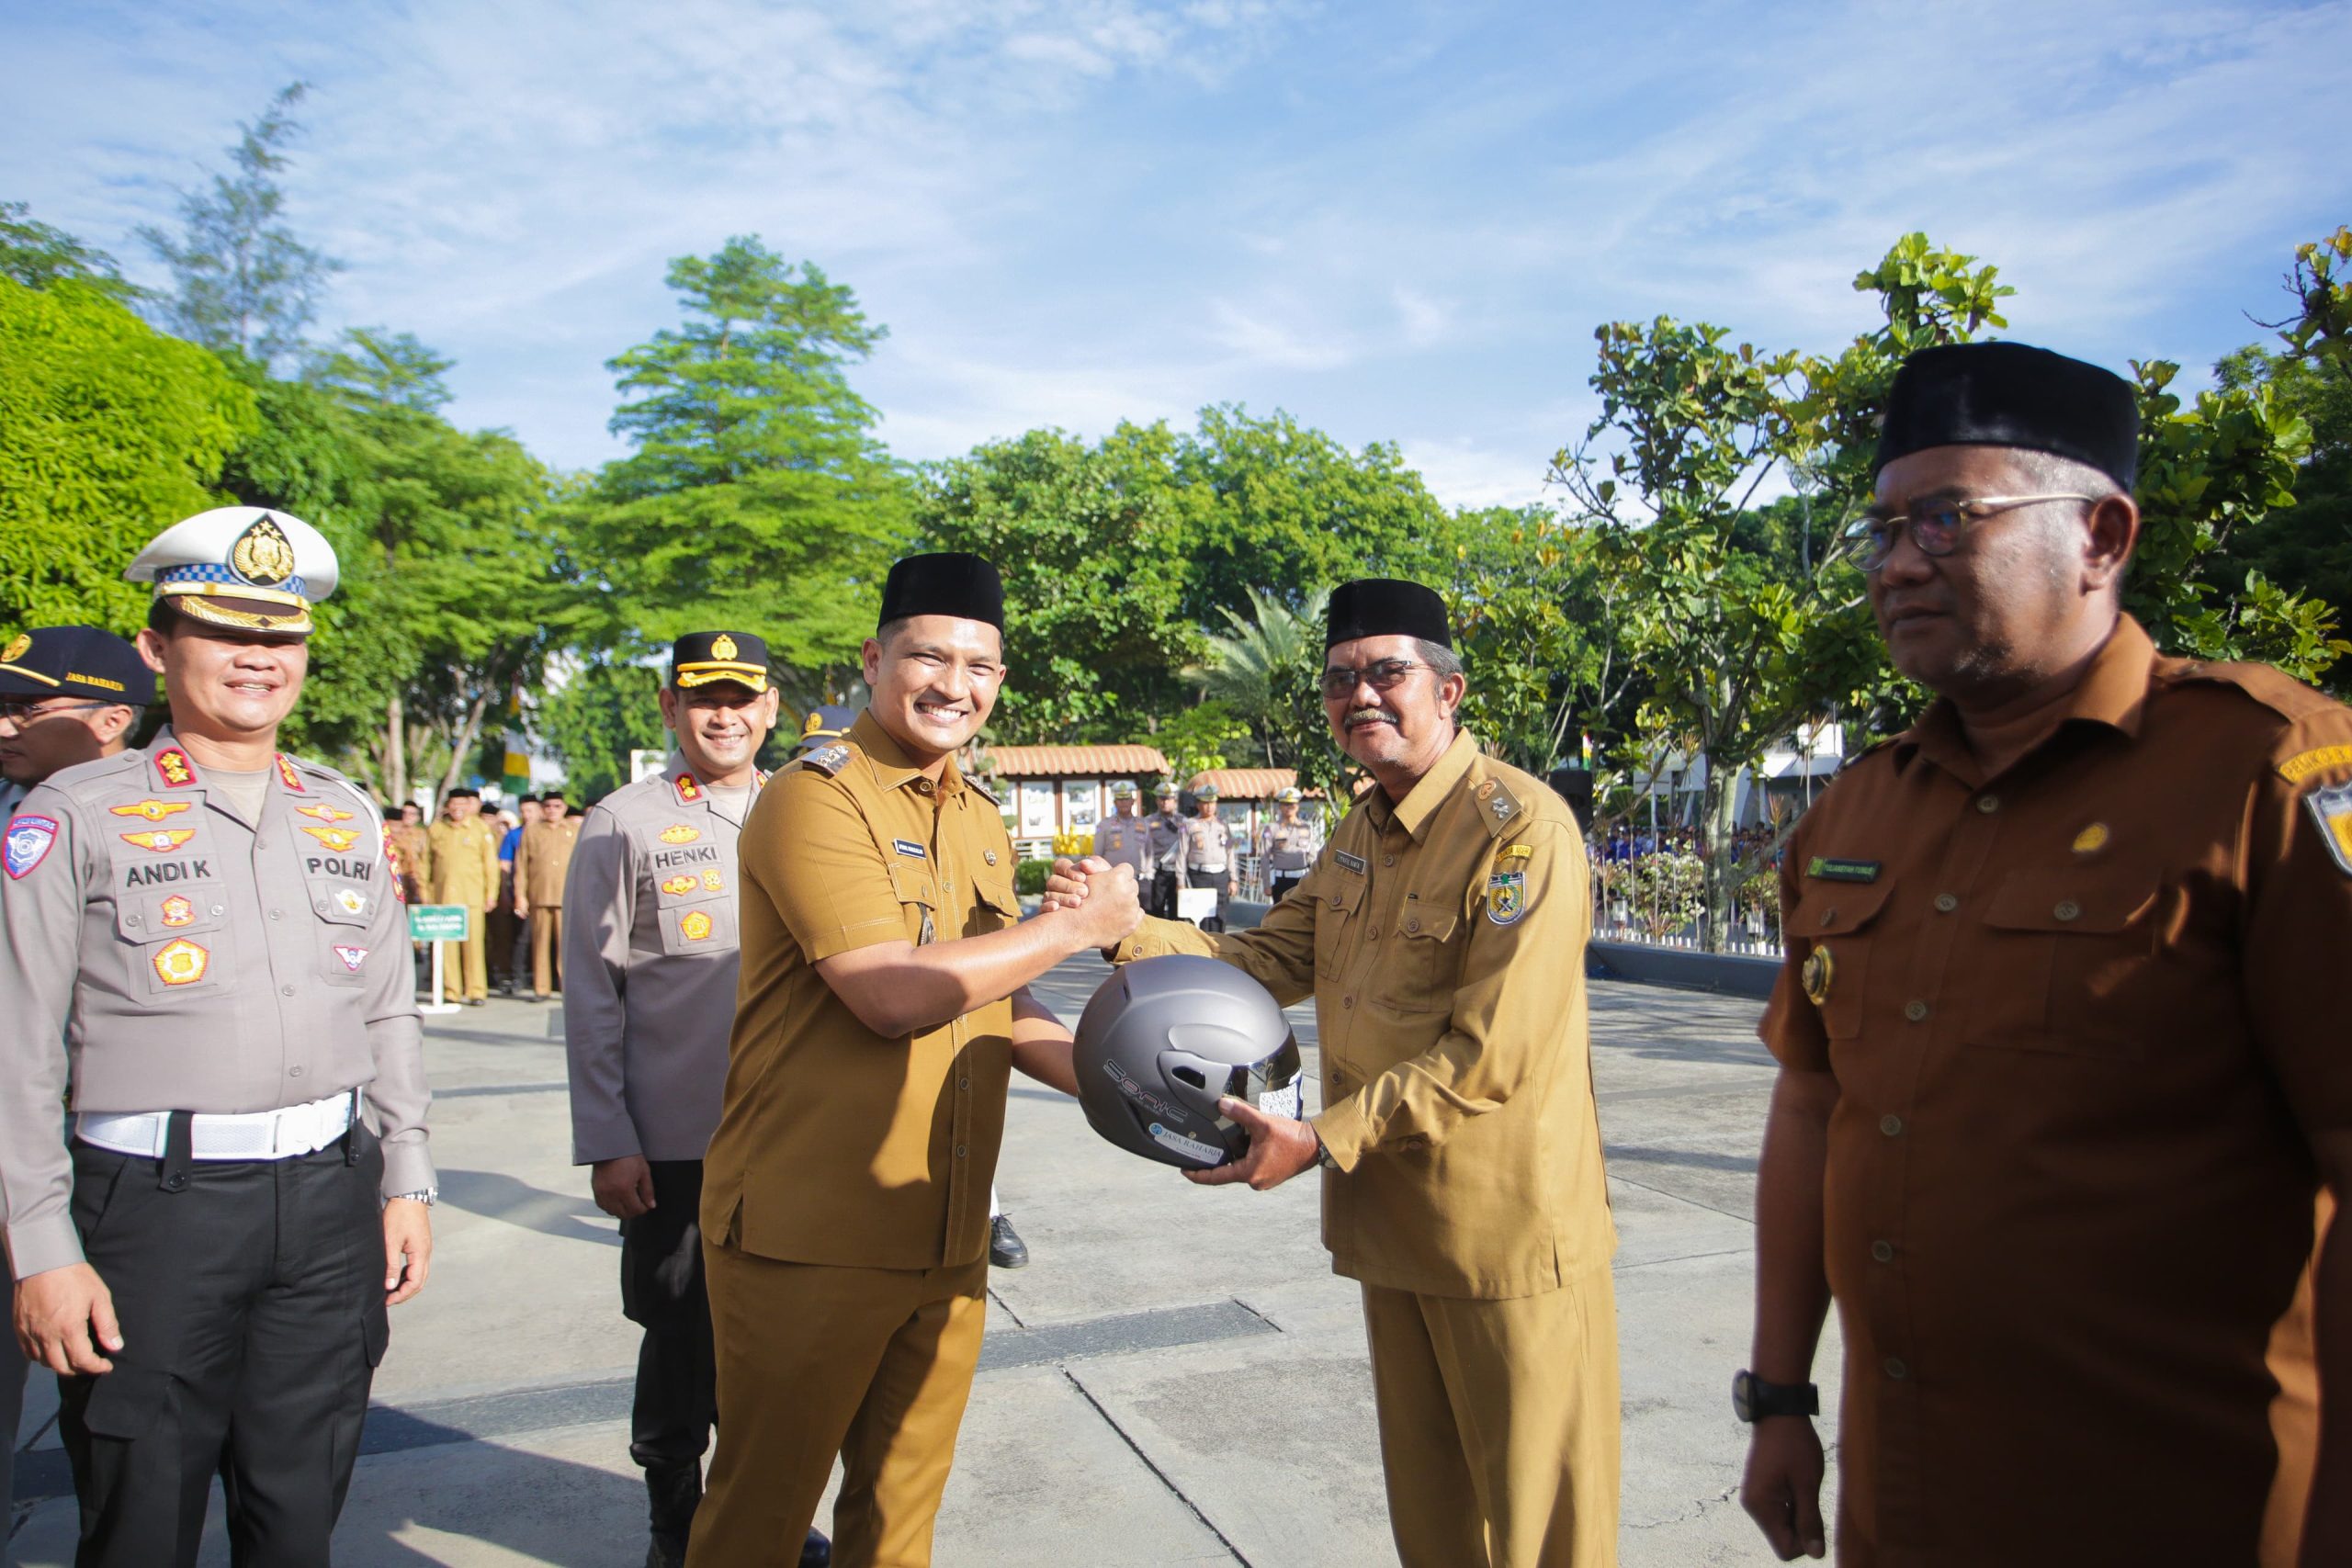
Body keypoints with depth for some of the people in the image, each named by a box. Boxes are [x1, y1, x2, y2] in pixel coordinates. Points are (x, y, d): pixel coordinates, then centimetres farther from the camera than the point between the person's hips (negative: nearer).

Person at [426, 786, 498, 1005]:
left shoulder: (481, 828, 5)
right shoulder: (435, 829, 9)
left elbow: (490, 863, 6)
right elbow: (425, 862, 15)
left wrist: (491, 894, 2)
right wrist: (425, 891, 10)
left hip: (472, 896, -1)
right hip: (443, 895, 1)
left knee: (473, 943, -3)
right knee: (447, 945, 0)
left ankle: (475, 991, 3)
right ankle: (451, 991, 7)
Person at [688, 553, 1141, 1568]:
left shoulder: (982, 822, 11)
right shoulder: (815, 799, -13)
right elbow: (894, 996, -23)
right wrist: (1078, 926, -15)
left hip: (947, 1238, 7)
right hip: (811, 1236, -7)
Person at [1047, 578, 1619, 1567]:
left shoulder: (1520, 825, -19)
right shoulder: (1357, 838, 11)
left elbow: (1493, 1056, -23)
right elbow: (1268, 963, 8)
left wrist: (1322, 1141, -22)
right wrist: (1122, 927, -6)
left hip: (1509, 1235, -8)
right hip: (1394, 1226, 8)